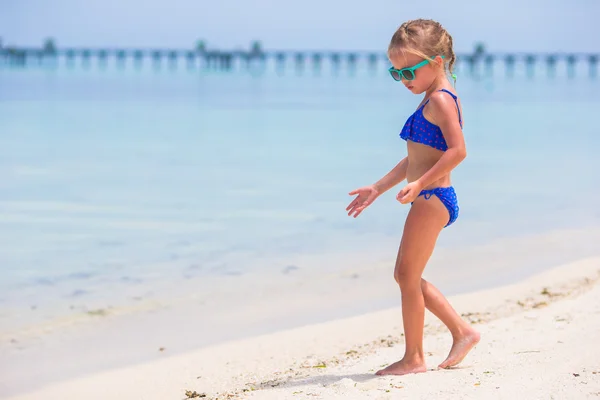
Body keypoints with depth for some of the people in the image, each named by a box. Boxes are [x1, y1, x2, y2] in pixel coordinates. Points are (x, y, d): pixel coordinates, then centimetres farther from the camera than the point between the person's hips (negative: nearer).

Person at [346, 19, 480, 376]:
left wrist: (419, 184, -26)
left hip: (432, 198, -10)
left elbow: (458, 150, -23)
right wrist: (378, 189, 23)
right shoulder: (434, 101, 19)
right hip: (429, 200, 10)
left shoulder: (439, 100, -12)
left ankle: (414, 357, 4)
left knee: (407, 275, -4)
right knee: (407, 276, 15)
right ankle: (462, 331, 21)